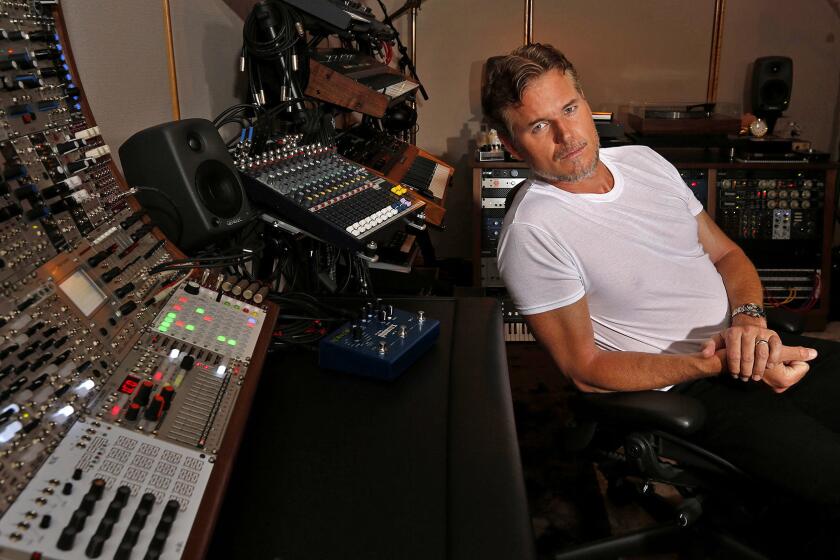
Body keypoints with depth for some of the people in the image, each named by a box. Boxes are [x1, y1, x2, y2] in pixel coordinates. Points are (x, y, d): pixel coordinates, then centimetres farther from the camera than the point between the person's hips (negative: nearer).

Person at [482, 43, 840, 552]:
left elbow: (726, 253, 13)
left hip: (758, 343, 8)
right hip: (684, 389, -7)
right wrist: (716, 362, -21)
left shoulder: (644, 160, 6)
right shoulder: (532, 232, -17)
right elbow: (586, 370, -13)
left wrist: (749, 317, -9)